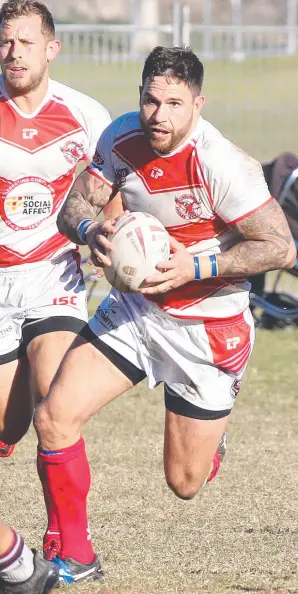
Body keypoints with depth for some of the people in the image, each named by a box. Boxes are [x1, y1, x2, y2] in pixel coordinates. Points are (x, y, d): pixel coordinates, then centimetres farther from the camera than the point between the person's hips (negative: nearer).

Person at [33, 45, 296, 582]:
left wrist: (197, 266, -31)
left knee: (185, 485, 5)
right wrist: (91, 231, -25)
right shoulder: (122, 137, -9)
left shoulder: (222, 165, -26)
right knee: (55, 418, -14)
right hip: (134, 309, 4)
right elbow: (72, 207, -2)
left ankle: (214, 424, 43)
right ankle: (69, 555, 5)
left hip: (207, 328, -4)